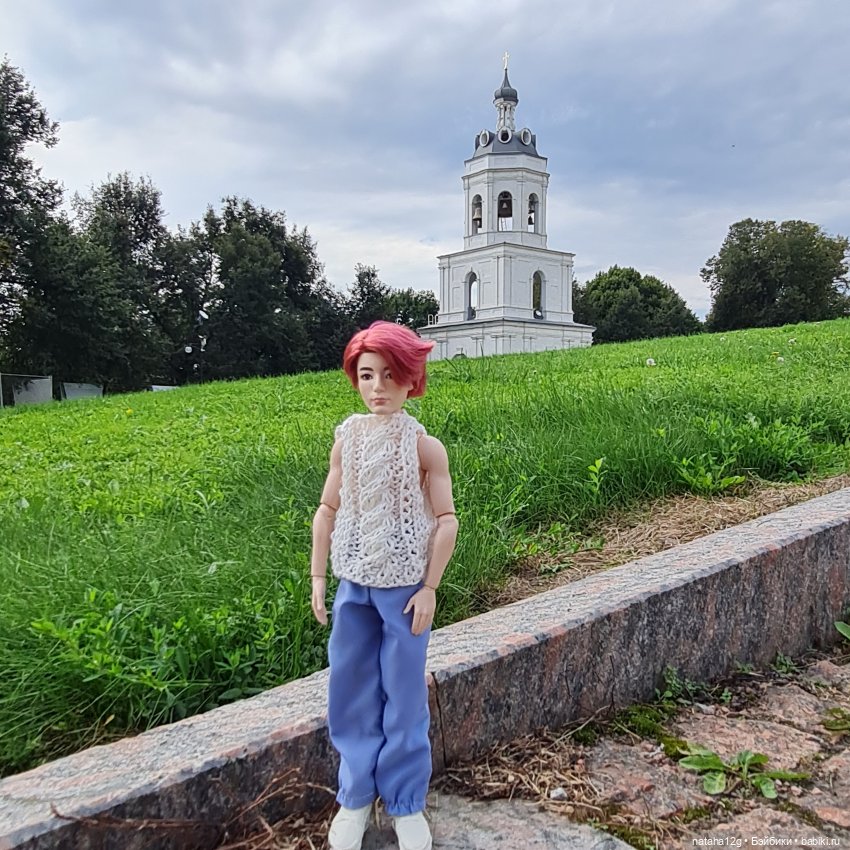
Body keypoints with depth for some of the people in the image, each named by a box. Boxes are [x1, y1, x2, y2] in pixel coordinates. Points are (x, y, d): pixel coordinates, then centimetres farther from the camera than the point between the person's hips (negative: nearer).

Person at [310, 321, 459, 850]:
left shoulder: (426, 446, -9)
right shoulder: (347, 438, 0)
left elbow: (446, 520, -7)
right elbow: (328, 510, 5)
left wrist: (429, 589, -10)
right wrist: (318, 577, 3)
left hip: (404, 586, -3)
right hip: (353, 585, 3)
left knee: (404, 694, 6)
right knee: (351, 690, 11)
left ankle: (406, 803, 24)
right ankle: (357, 796, 29)